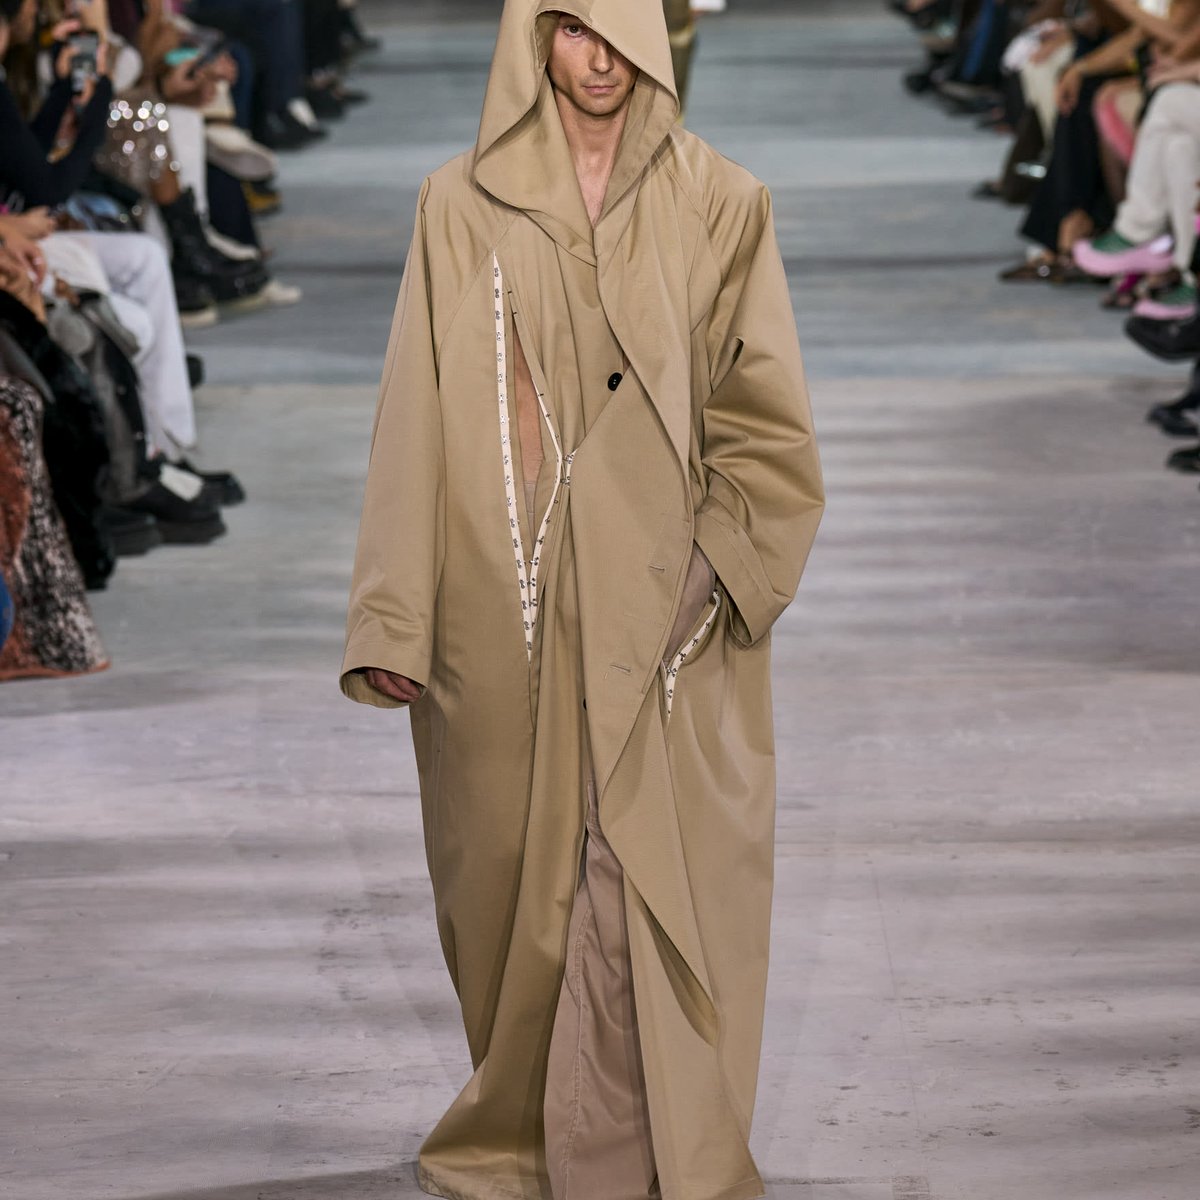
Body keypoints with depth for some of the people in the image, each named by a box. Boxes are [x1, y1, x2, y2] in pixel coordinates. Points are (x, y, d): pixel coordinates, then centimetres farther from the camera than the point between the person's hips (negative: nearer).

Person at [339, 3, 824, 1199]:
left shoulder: (720, 207, 4)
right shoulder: (462, 207, 4)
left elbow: (764, 422, 3)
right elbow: (417, 418, 1)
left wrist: (710, 564, -10)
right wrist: (394, 622, -4)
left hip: (661, 615, -1)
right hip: (508, 608, 1)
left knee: (647, 884, -6)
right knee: (515, 871, 9)